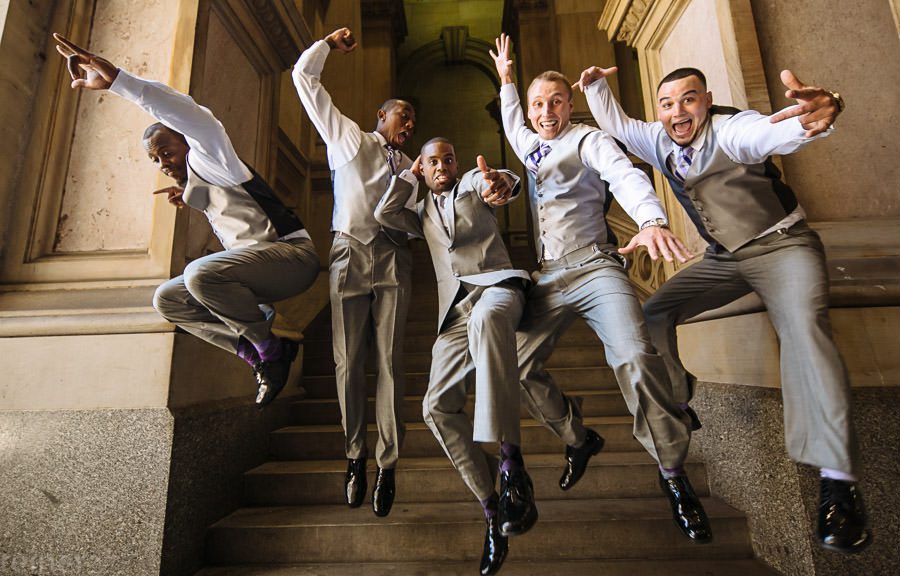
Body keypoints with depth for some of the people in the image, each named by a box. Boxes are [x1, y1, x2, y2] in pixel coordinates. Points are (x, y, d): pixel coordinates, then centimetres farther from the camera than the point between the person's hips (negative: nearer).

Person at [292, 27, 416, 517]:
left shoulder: (409, 167, 24)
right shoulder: (347, 136, 17)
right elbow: (305, 77, 18)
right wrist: (328, 44, 24)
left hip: (392, 259, 2)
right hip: (349, 254, -1)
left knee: (389, 361, -5)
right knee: (347, 361, -2)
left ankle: (387, 464, 2)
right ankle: (355, 456, 13)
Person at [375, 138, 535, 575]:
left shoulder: (471, 182, 19)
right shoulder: (423, 215, 31)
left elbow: (499, 180, -6)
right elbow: (383, 213, 14)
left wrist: (500, 182, -32)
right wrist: (409, 174, 24)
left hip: (497, 284, -4)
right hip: (455, 309, 5)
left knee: (487, 318, -43)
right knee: (438, 408, -13)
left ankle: (511, 464, -44)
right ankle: (491, 508, -4)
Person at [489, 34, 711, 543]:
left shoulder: (587, 139, 4)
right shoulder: (532, 147, 23)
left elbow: (626, 175, -16)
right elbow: (512, 125, 47)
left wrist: (651, 219, -35)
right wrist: (507, 79, 47)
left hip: (594, 266, -6)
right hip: (548, 277, 6)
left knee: (636, 357, -27)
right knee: (520, 367, -4)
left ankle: (674, 476, -8)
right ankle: (579, 439, 19)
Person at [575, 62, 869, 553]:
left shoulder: (731, 131, -20)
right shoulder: (660, 141, -1)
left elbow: (781, 130, -40)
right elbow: (615, 125, 10)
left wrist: (819, 111, -62)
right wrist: (596, 87, -6)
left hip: (782, 245, -5)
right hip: (722, 257, 6)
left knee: (803, 327, -30)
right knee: (653, 314, -6)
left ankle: (837, 479, -28)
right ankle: (675, 400, 13)